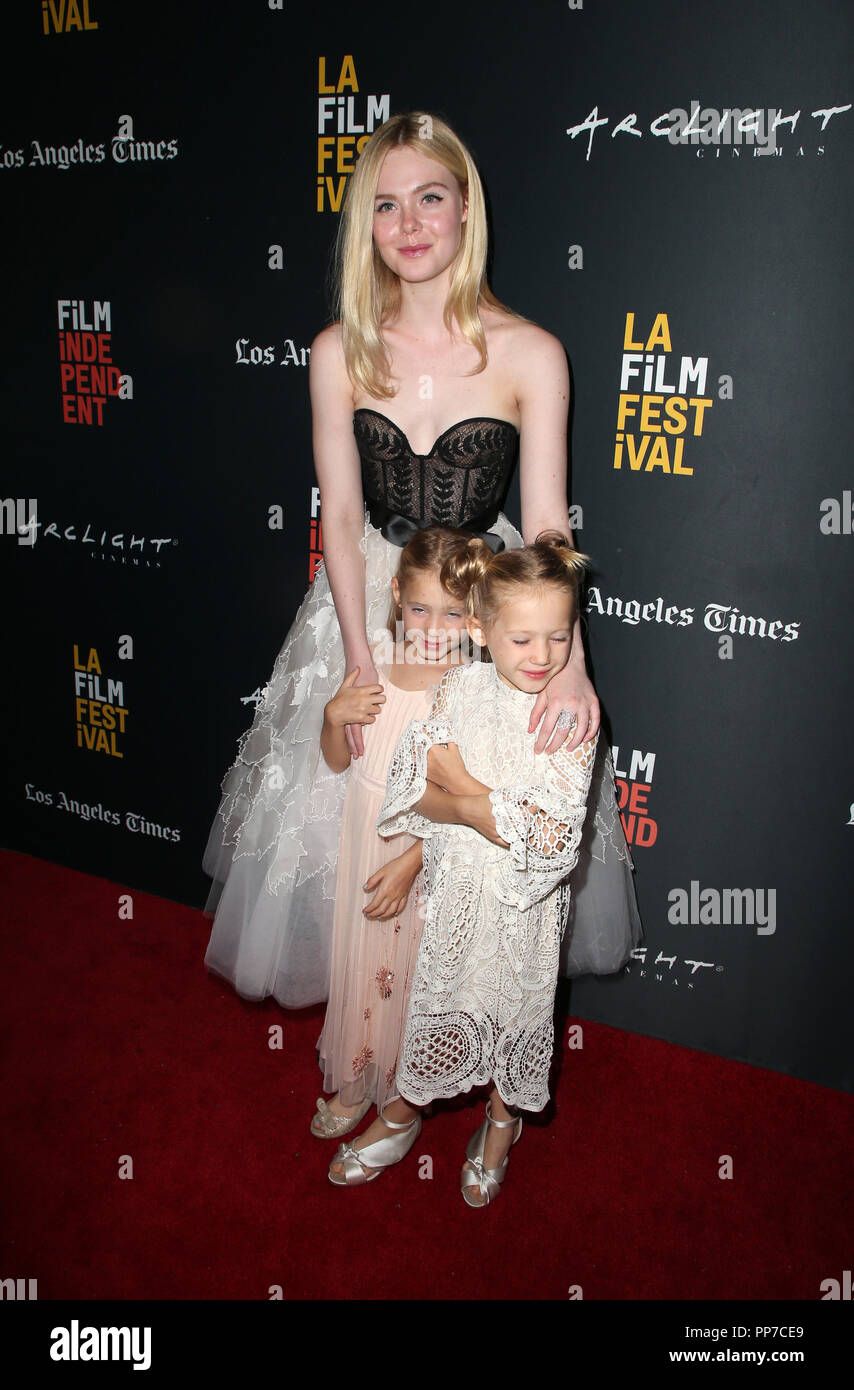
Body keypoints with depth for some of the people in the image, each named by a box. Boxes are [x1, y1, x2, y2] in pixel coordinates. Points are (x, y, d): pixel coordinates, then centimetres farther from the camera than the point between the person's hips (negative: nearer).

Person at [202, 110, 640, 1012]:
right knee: (350, 805, 10)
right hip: (365, 598, 2)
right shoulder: (340, 352, -4)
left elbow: (546, 523, -14)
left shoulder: (529, 354, -11)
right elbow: (341, 515, -5)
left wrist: (568, 658, -30)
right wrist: (359, 660, -15)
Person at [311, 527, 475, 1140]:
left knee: (414, 971, 13)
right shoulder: (375, 661, -6)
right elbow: (339, 761, 3)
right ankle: (357, 1082, 44)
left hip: (431, 857, -4)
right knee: (361, 964, 20)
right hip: (366, 842, 5)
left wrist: (410, 862, -21)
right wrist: (334, 716, -16)